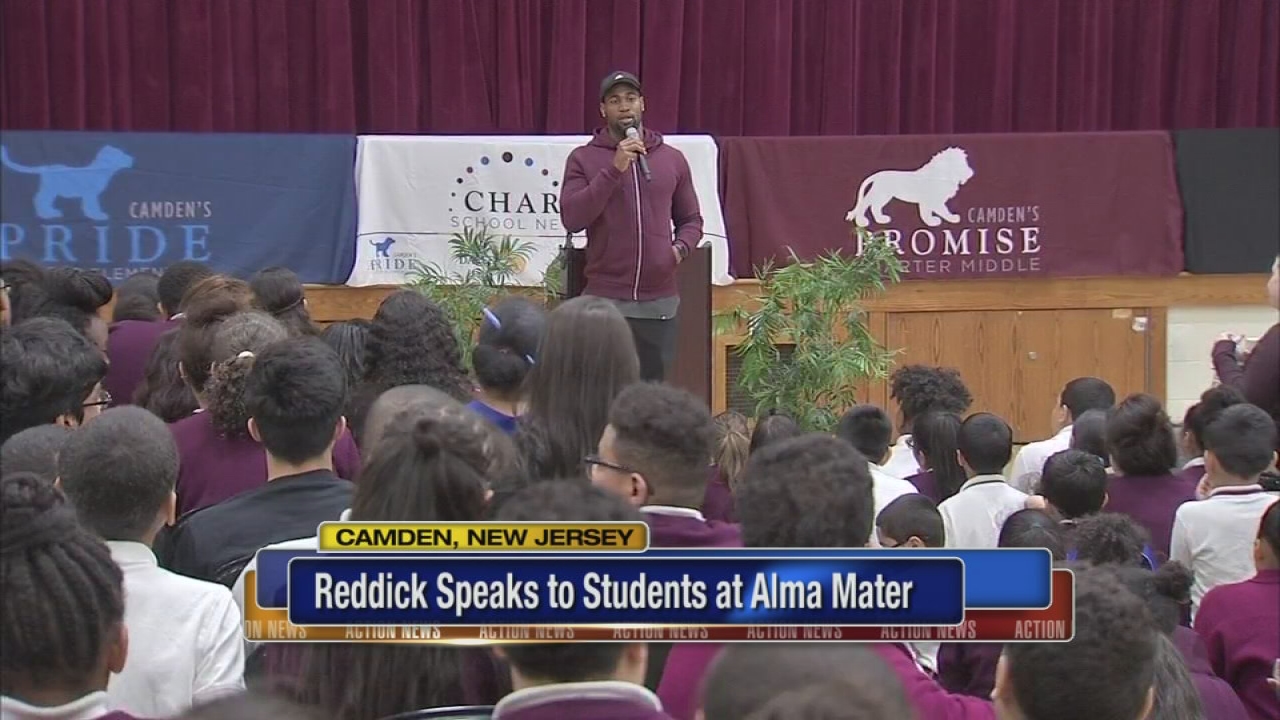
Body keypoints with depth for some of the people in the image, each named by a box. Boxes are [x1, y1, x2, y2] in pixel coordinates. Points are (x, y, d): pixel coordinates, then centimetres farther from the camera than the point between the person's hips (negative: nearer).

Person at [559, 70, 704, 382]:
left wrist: (680, 248, -4)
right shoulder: (583, 158, 2)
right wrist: (614, 169, -16)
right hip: (604, 301, -2)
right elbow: (572, 219, -11)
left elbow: (691, 219, 18)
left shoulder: (672, 158, 11)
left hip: (660, 302, 3)